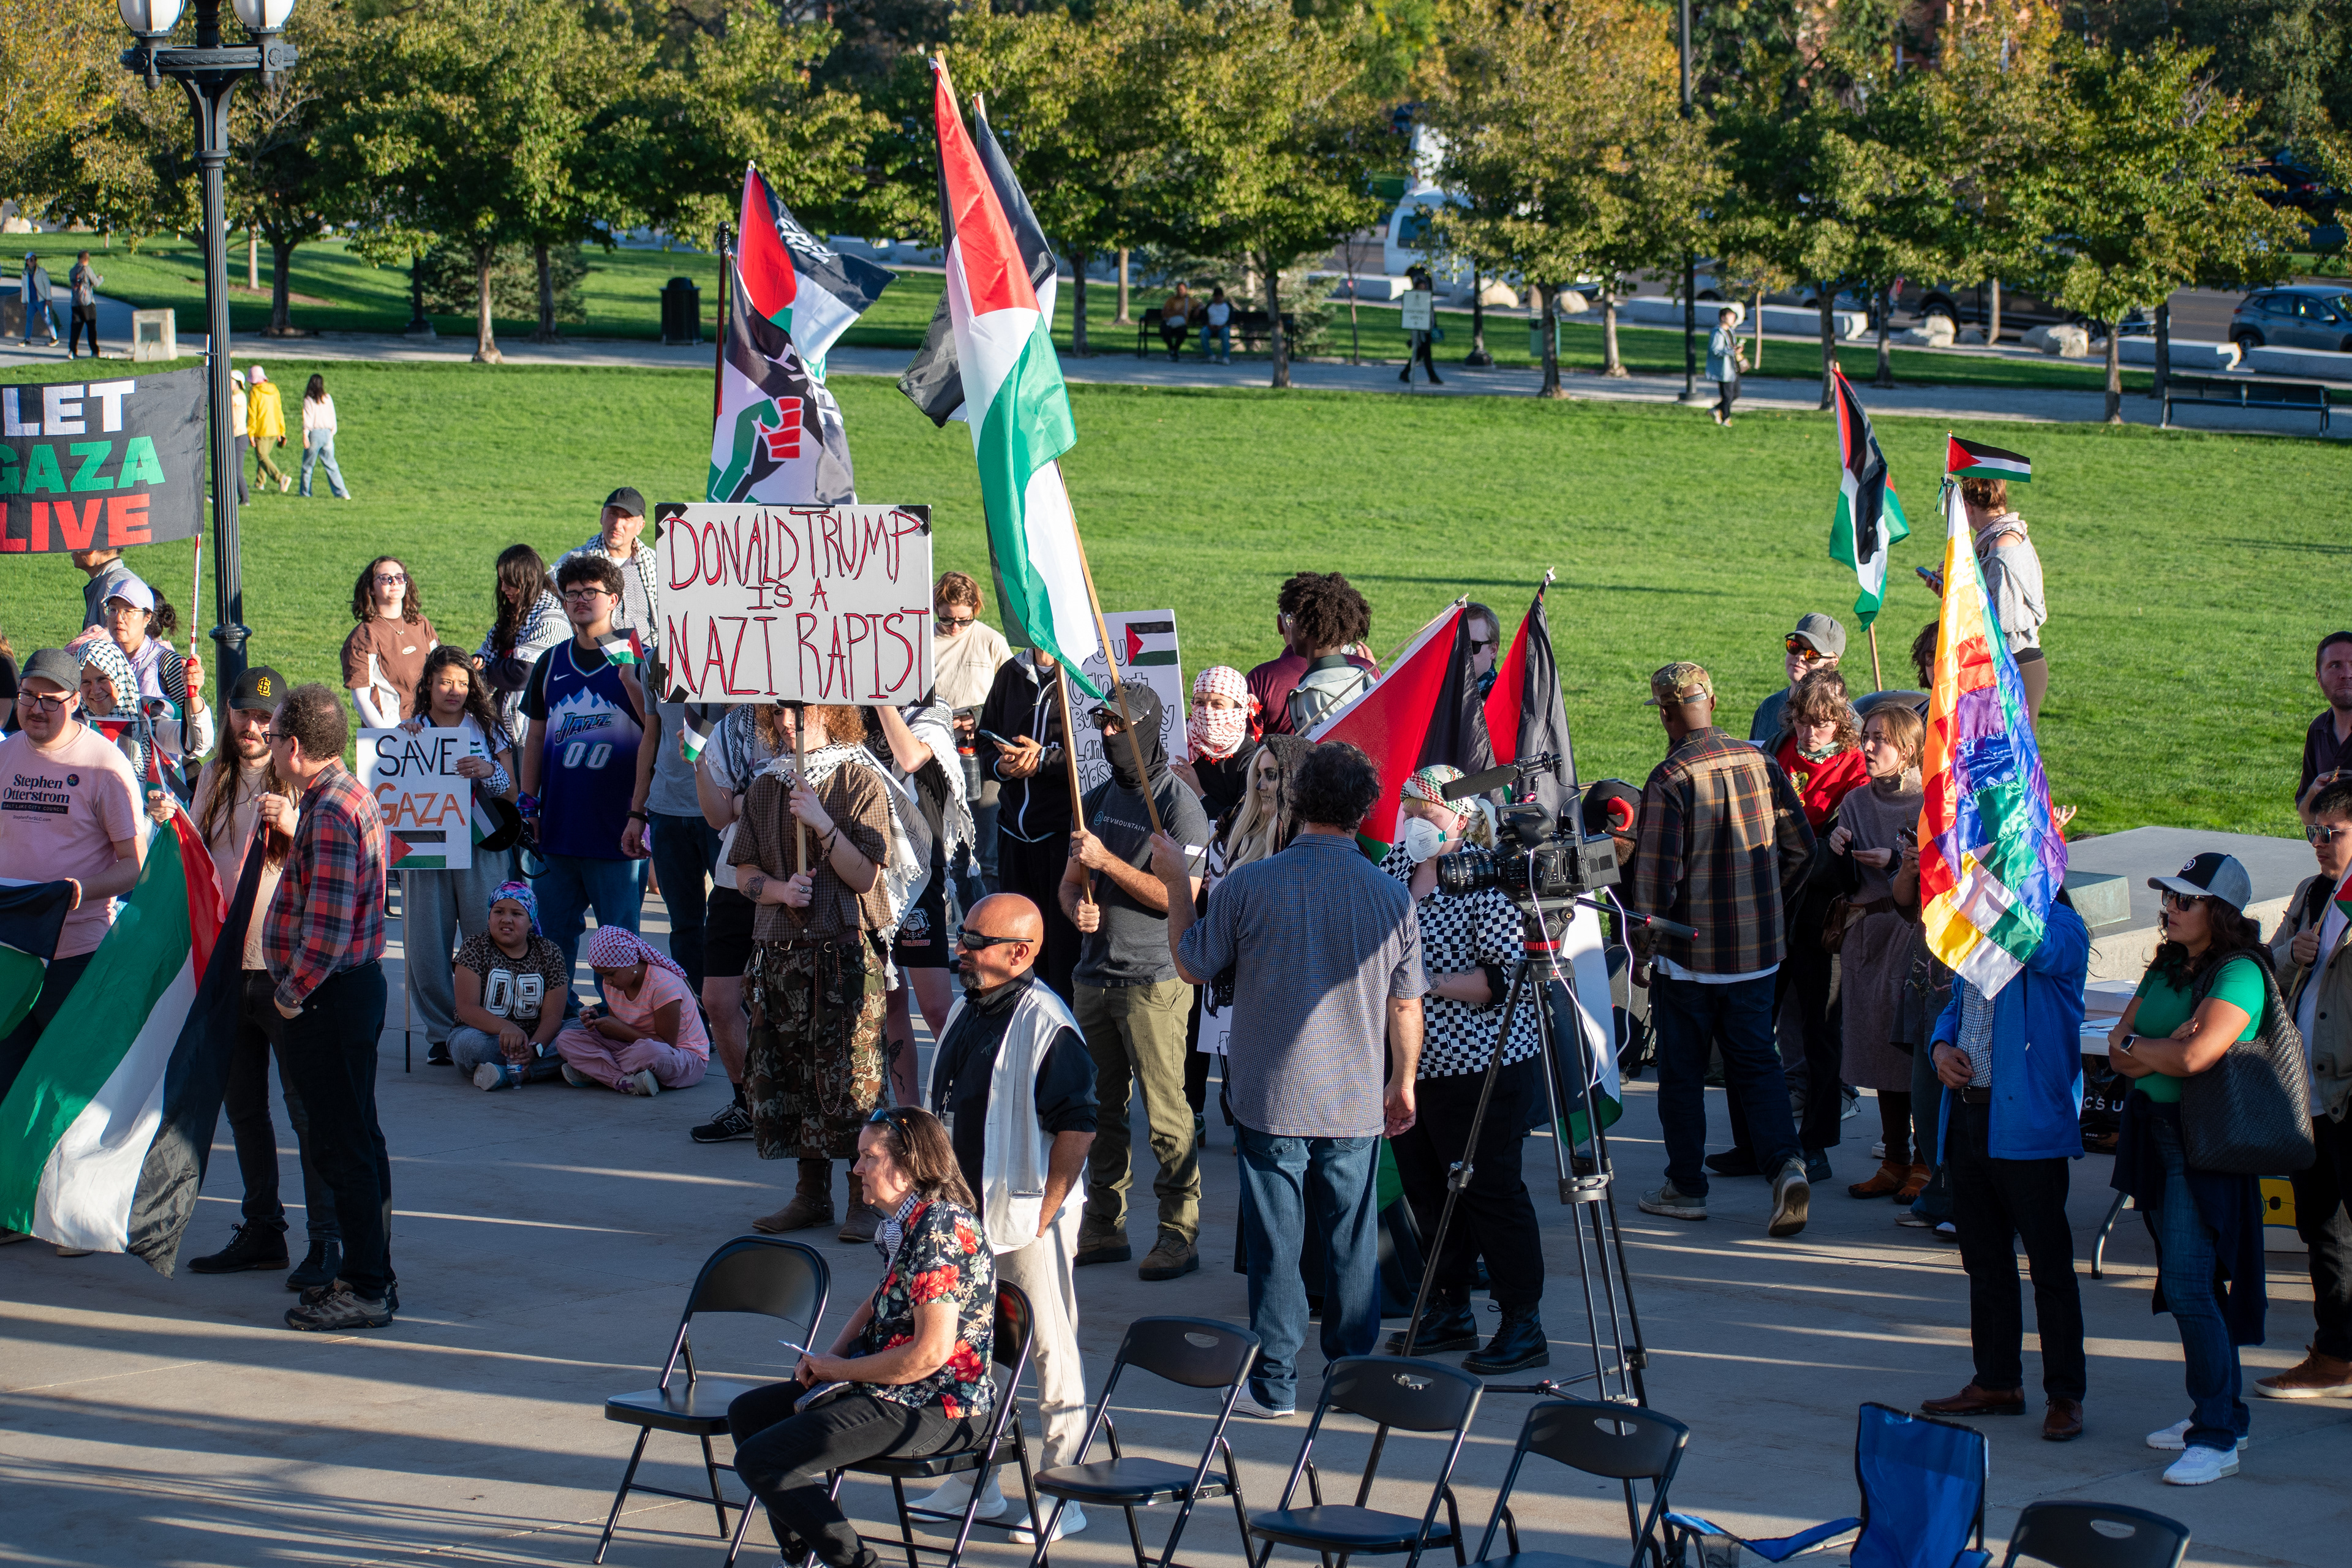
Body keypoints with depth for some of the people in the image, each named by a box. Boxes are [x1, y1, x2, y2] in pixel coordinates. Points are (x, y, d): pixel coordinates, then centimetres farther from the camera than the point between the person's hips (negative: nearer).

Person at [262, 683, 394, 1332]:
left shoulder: (331, 812, -20)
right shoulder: (351, 796, 12)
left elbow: (328, 928, -25)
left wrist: (293, 993, -14)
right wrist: (293, 832, 15)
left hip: (329, 994, -11)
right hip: (356, 986, 11)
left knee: (343, 1145, -5)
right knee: (355, 1139, 16)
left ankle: (366, 1289, -1)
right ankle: (369, 1274, 24)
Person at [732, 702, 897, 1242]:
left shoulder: (860, 781, -3)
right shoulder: (765, 787, 12)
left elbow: (865, 875, -8)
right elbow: (745, 873, 11)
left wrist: (822, 823, -18)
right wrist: (780, 889, -9)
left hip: (848, 949, -5)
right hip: (779, 949, 5)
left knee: (851, 1074, -8)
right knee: (785, 1071, 6)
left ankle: (866, 1200, 0)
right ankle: (812, 1193, 18)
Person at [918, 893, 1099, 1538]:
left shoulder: (1046, 1026, -17)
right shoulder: (965, 1014, 10)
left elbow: (1079, 1127, -19)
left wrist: (1044, 1215, -18)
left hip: (1029, 1223, -8)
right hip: (964, 1218, 9)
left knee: (1051, 1353, 1)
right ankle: (975, 1483, 27)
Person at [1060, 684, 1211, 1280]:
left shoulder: (1178, 805, -7)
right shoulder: (1098, 799, 15)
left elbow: (1179, 896, -15)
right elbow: (1071, 880, 21)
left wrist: (1107, 861, -17)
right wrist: (1078, 905, -3)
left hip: (1154, 980, -7)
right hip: (1094, 977, 7)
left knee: (1165, 1110, -7)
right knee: (1101, 1106, 10)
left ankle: (1180, 1232, -2)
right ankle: (1105, 1226, 18)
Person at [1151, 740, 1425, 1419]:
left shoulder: (1249, 886, -11)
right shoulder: (1392, 896, -4)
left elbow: (1191, 967, 1)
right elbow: (1406, 1006, 4)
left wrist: (1177, 884, 13)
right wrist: (1404, 1083, 19)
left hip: (1271, 1101, -2)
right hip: (1356, 1106, 2)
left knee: (1275, 1246, 5)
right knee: (1353, 1245, 12)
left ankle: (1273, 1386, 10)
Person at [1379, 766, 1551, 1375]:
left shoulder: (1485, 882, -15)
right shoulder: (1395, 868, 8)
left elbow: (1509, 977, -20)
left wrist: (1431, 983, -22)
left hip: (1477, 1065, -8)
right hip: (1407, 1065, 8)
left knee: (1490, 1191, -3)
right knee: (1426, 1191, 15)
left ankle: (1524, 1326, 6)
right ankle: (1451, 1313, 28)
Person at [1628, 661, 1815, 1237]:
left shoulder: (1670, 779, -17)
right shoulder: (1762, 763, 0)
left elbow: (1656, 871, -17)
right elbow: (1800, 846, 7)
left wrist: (1644, 936, -2)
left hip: (1689, 951, -5)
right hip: (1759, 947, 5)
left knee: (1682, 1071, 9)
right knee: (1756, 1061, 13)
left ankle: (1686, 1187, 16)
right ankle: (1786, 1163, -6)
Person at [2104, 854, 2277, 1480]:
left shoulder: (2239, 974, -14)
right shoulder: (2166, 970, 13)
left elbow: (2194, 1056, -25)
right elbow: (2118, 1049, 8)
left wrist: (2137, 1047, -7)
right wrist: (2165, 1047, -11)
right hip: (2154, 1135, 8)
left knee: (2188, 1287, -12)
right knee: (2191, 1286, 13)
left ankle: (2217, 1439, -8)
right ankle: (2224, 1412, 23)